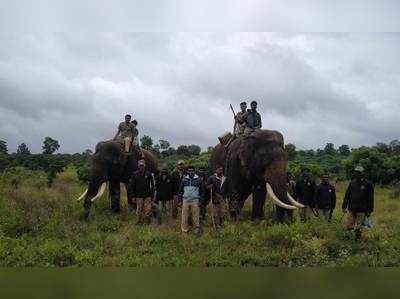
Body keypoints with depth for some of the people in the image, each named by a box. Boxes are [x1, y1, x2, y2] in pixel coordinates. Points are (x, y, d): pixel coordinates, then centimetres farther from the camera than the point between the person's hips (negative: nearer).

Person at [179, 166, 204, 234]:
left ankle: (196, 230, 8)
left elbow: (202, 191, 6)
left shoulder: (198, 180, 4)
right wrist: (180, 200, 9)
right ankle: (184, 230, 9)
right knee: (184, 216, 1)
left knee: (196, 216, -2)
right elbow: (180, 190, 15)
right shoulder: (184, 180, 9)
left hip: (195, 201, -2)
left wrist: (200, 200, 0)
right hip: (185, 201, 2)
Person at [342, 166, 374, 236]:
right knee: (348, 227, 3)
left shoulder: (368, 184, -6)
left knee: (357, 228, 1)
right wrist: (344, 206, 10)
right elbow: (347, 196, 11)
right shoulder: (352, 183, 5)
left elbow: (370, 199, -4)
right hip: (351, 209, 4)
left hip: (361, 211, -4)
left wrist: (369, 211, -5)